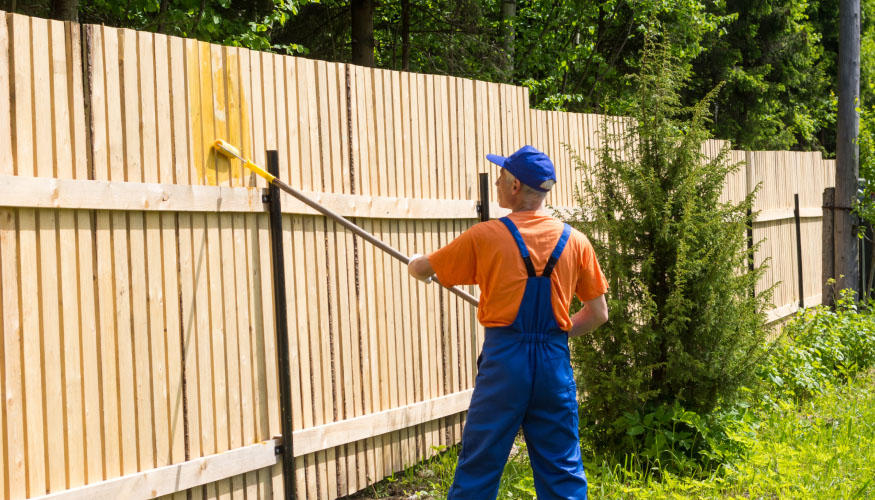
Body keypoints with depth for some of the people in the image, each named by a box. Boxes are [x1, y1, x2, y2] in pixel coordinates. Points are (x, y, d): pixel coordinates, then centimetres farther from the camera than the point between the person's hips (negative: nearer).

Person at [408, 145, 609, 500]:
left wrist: (416, 264, 32)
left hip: (503, 359, -2)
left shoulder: (485, 237, -4)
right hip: (554, 363, 2)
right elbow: (598, 314, 7)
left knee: (477, 470, 6)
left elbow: (420, 269, 8)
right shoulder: (575, 242, 3)